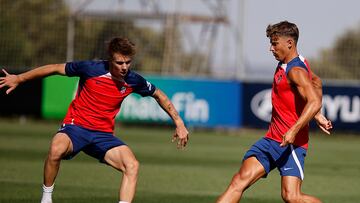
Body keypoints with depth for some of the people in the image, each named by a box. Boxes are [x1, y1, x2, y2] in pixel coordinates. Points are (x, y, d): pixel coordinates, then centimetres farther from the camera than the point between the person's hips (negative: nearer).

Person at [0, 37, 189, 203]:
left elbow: (159, 95, 16)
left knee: (132, 165, -21)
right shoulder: (91, 68, -14)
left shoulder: (133, 81, -4)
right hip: (76, 126, -3)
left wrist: (179, 123, 13)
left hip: (103, 135, 3)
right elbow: (55, 69, -1)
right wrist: (19, 78, 3)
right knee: (57, 149, -37)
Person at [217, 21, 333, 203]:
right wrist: (318, 116, 27)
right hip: (271, 139, 9)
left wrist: (294, 130, -37)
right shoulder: (284, 65, 15)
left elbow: (314, 102, -29)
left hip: (291, 143, -9)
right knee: (240, 181, -4)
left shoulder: (296, 71, -15)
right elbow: (316, 82, 30)